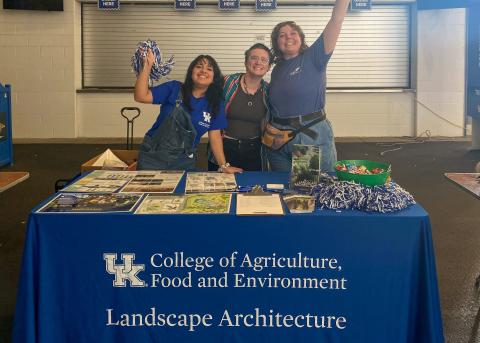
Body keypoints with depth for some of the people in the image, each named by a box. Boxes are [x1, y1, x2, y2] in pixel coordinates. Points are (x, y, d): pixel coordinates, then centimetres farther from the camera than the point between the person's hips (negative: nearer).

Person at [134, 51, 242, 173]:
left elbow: (215, 135, 2)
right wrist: (147, 66, -24)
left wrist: (224, 166, -4)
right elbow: (141, 96, -16)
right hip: (154, 156, -2)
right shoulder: (174, 89, -7)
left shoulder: (215, 103, 0)